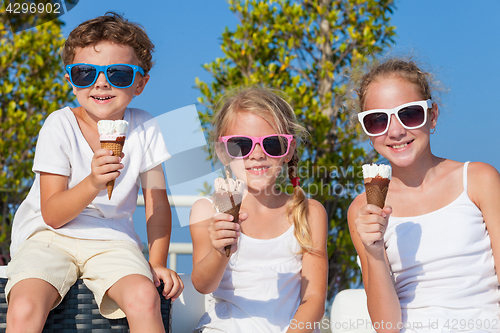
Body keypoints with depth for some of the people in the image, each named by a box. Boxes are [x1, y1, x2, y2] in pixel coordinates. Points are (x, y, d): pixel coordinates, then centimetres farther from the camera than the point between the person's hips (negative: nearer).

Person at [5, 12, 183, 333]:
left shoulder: (145, 128, -2)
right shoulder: (60, 126, -9)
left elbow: (157, 202, 8)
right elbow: (52, 215, -13)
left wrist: (157, 262, -1)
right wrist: (93, 184, -30)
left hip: (112, 240, 2)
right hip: (49, 237, -1)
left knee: (144, 297, -30)